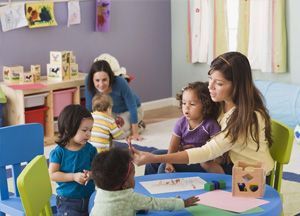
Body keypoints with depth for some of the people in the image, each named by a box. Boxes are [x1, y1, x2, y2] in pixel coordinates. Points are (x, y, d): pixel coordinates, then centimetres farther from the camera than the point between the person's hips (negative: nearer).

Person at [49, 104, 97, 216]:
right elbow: (53, 174, -12)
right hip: (67, 200, -3)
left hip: (89, 198, 4)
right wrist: (74, 176, -22)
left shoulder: (90, 149, -3)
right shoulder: (58, 152, -12)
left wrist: (91, 174, -21)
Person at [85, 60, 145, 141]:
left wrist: (135, 133, -24)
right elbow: (89, 106, -16)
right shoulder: (89, 82, -30)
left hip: (128, 111, -5)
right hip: (112, 112, 5)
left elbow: (132, 107, -28)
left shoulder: (120, 82, -38)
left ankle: (138, 124, 8)